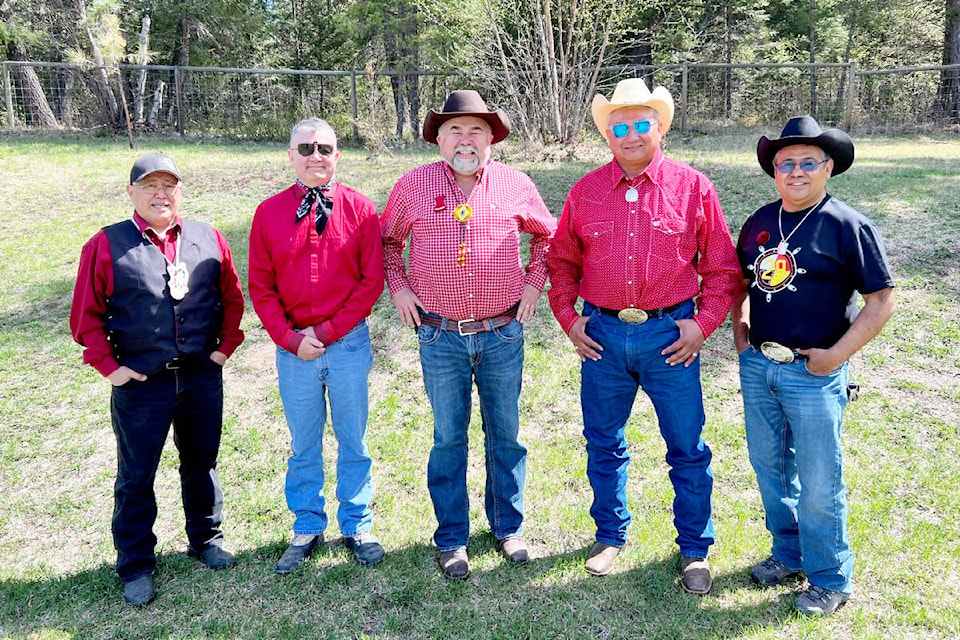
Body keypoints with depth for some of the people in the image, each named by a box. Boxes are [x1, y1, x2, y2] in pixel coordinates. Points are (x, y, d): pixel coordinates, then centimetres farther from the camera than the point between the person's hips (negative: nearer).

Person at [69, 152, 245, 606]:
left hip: (203, 377, 3)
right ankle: (136, 566, 24)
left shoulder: (209, 240, 3)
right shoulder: (106, 246, -5)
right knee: (136, 477, 8)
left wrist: (226, 345, 3)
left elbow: (232, 297, 11)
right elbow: (86, 315, -2)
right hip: (140, 383, -2)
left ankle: (206, 539, 36)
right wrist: (108, 365, -7)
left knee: (201, 463, 17)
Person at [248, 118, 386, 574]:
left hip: (348, 343, -1)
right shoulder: (269, 213, 2)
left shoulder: (359, 209, -2)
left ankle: (357, 527, 28)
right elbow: (260, 288, 3)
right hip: (293, 347, 1)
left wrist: (327, 332, -9)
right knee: (303, 445, 13)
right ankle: (307, 529, 30)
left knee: (353, 441, 11)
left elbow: (372, 281, -4)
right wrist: (291, 339, -8)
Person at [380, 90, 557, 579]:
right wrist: (398, 287, 5)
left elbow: (547, 233, 17)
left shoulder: (515, 185, 2)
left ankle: (508, 528, 29)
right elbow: (387, 239, 16)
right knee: (448, 439, 8)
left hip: (504, 333, 1)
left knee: (506, 436, 11)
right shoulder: (413, 186, 1)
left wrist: (534, 282, 7)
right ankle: (451, 539, 22)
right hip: (440, 336, -1)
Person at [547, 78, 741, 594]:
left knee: (687, 449, 7)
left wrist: (703, 323, -5)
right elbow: (561, 261, 13)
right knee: (603, 443, 14)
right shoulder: (585, 192, 5)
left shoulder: (693, 188, -1)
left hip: (670, 334, -2)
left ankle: (695, 550, 25)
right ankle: (610, 536, 34)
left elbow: (723, 267, 3)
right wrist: (568, 318, 4)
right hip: (603, 335, 2)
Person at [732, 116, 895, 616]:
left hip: (813, 373, -6)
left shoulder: (848, 226, -10)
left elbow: (882, 302, -10)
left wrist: (836, 354, -15)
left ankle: (829, 579, 24)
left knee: (818, 484, 4)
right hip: (756, 366, 6)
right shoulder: (759, 222, 7)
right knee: (769, 467, 17)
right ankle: (789, 554, 38)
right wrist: (741, 330, 8)